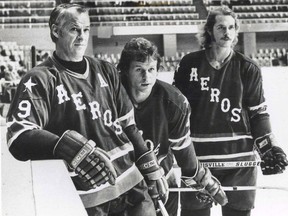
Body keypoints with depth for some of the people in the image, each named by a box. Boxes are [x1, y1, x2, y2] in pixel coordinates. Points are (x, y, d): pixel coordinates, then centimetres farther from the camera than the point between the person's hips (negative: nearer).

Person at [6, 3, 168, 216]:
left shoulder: (105, 71, 11)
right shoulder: (40, 80, -7)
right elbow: (19, 136, -21)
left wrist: (152, 170, 14)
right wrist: (74, 148, -34)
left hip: (132, 185, 5)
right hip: (86, 199, -5)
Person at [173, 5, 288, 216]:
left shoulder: (248, 69, 1)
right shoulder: (190, 64, 0)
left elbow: (258, 113, 5)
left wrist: (269, 148, -3)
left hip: (239, 159, 0)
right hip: (197, 157, 0)